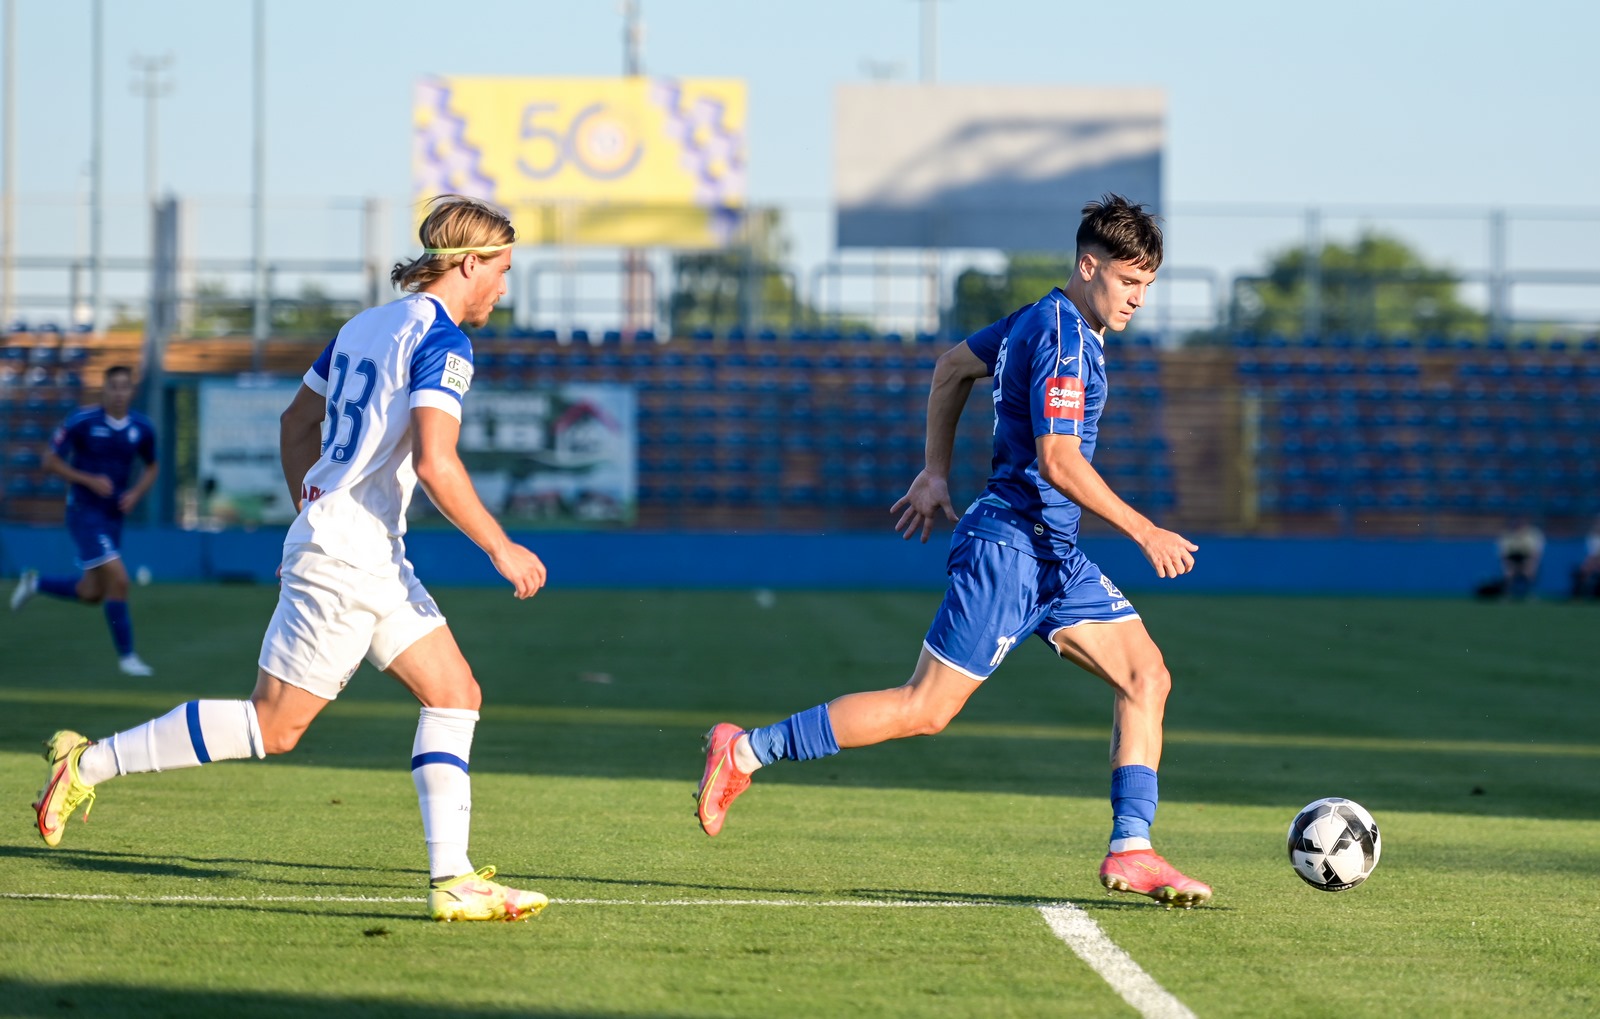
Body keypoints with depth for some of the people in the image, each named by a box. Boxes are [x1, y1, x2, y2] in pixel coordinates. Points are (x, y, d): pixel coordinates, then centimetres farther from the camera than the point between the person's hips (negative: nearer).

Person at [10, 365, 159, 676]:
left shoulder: (142, 428, -1)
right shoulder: (81, 422, -14)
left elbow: (152, 467, 16)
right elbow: (51, 461, -7)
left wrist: (136, 493, -3)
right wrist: (90, 480, -19)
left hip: (113, 516, 6)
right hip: (84, 511, -6)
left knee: (92, 594, 10)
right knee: (118, 580, -17)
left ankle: (35, 583, 37)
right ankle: (126, 656, -5)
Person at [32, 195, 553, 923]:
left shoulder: (366, 325, 14)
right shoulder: (441, 340, -14)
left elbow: (297, 425, 22)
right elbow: (435, 462, -24)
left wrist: (313, 516, 29)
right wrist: (500, 548, -15)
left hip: (375, 560, 10)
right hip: (347, 559, -10)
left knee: (454, 694, 5)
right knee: (274, 727, -4)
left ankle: (452, 878, 1)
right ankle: (89, 765, 3)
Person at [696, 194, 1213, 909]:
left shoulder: (1038, 320, 15)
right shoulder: (1063, 338, -15)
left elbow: (952, 367, 28)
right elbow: (1058, 461, -23)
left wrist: (935, 472, 29)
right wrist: (1145, 534, -19)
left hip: (1052, 555, 10)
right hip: (1011, 544, -10)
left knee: (1146, 675, 0)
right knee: (927, 708, -7)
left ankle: (1130, 853, -5)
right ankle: (745, 750, 1)